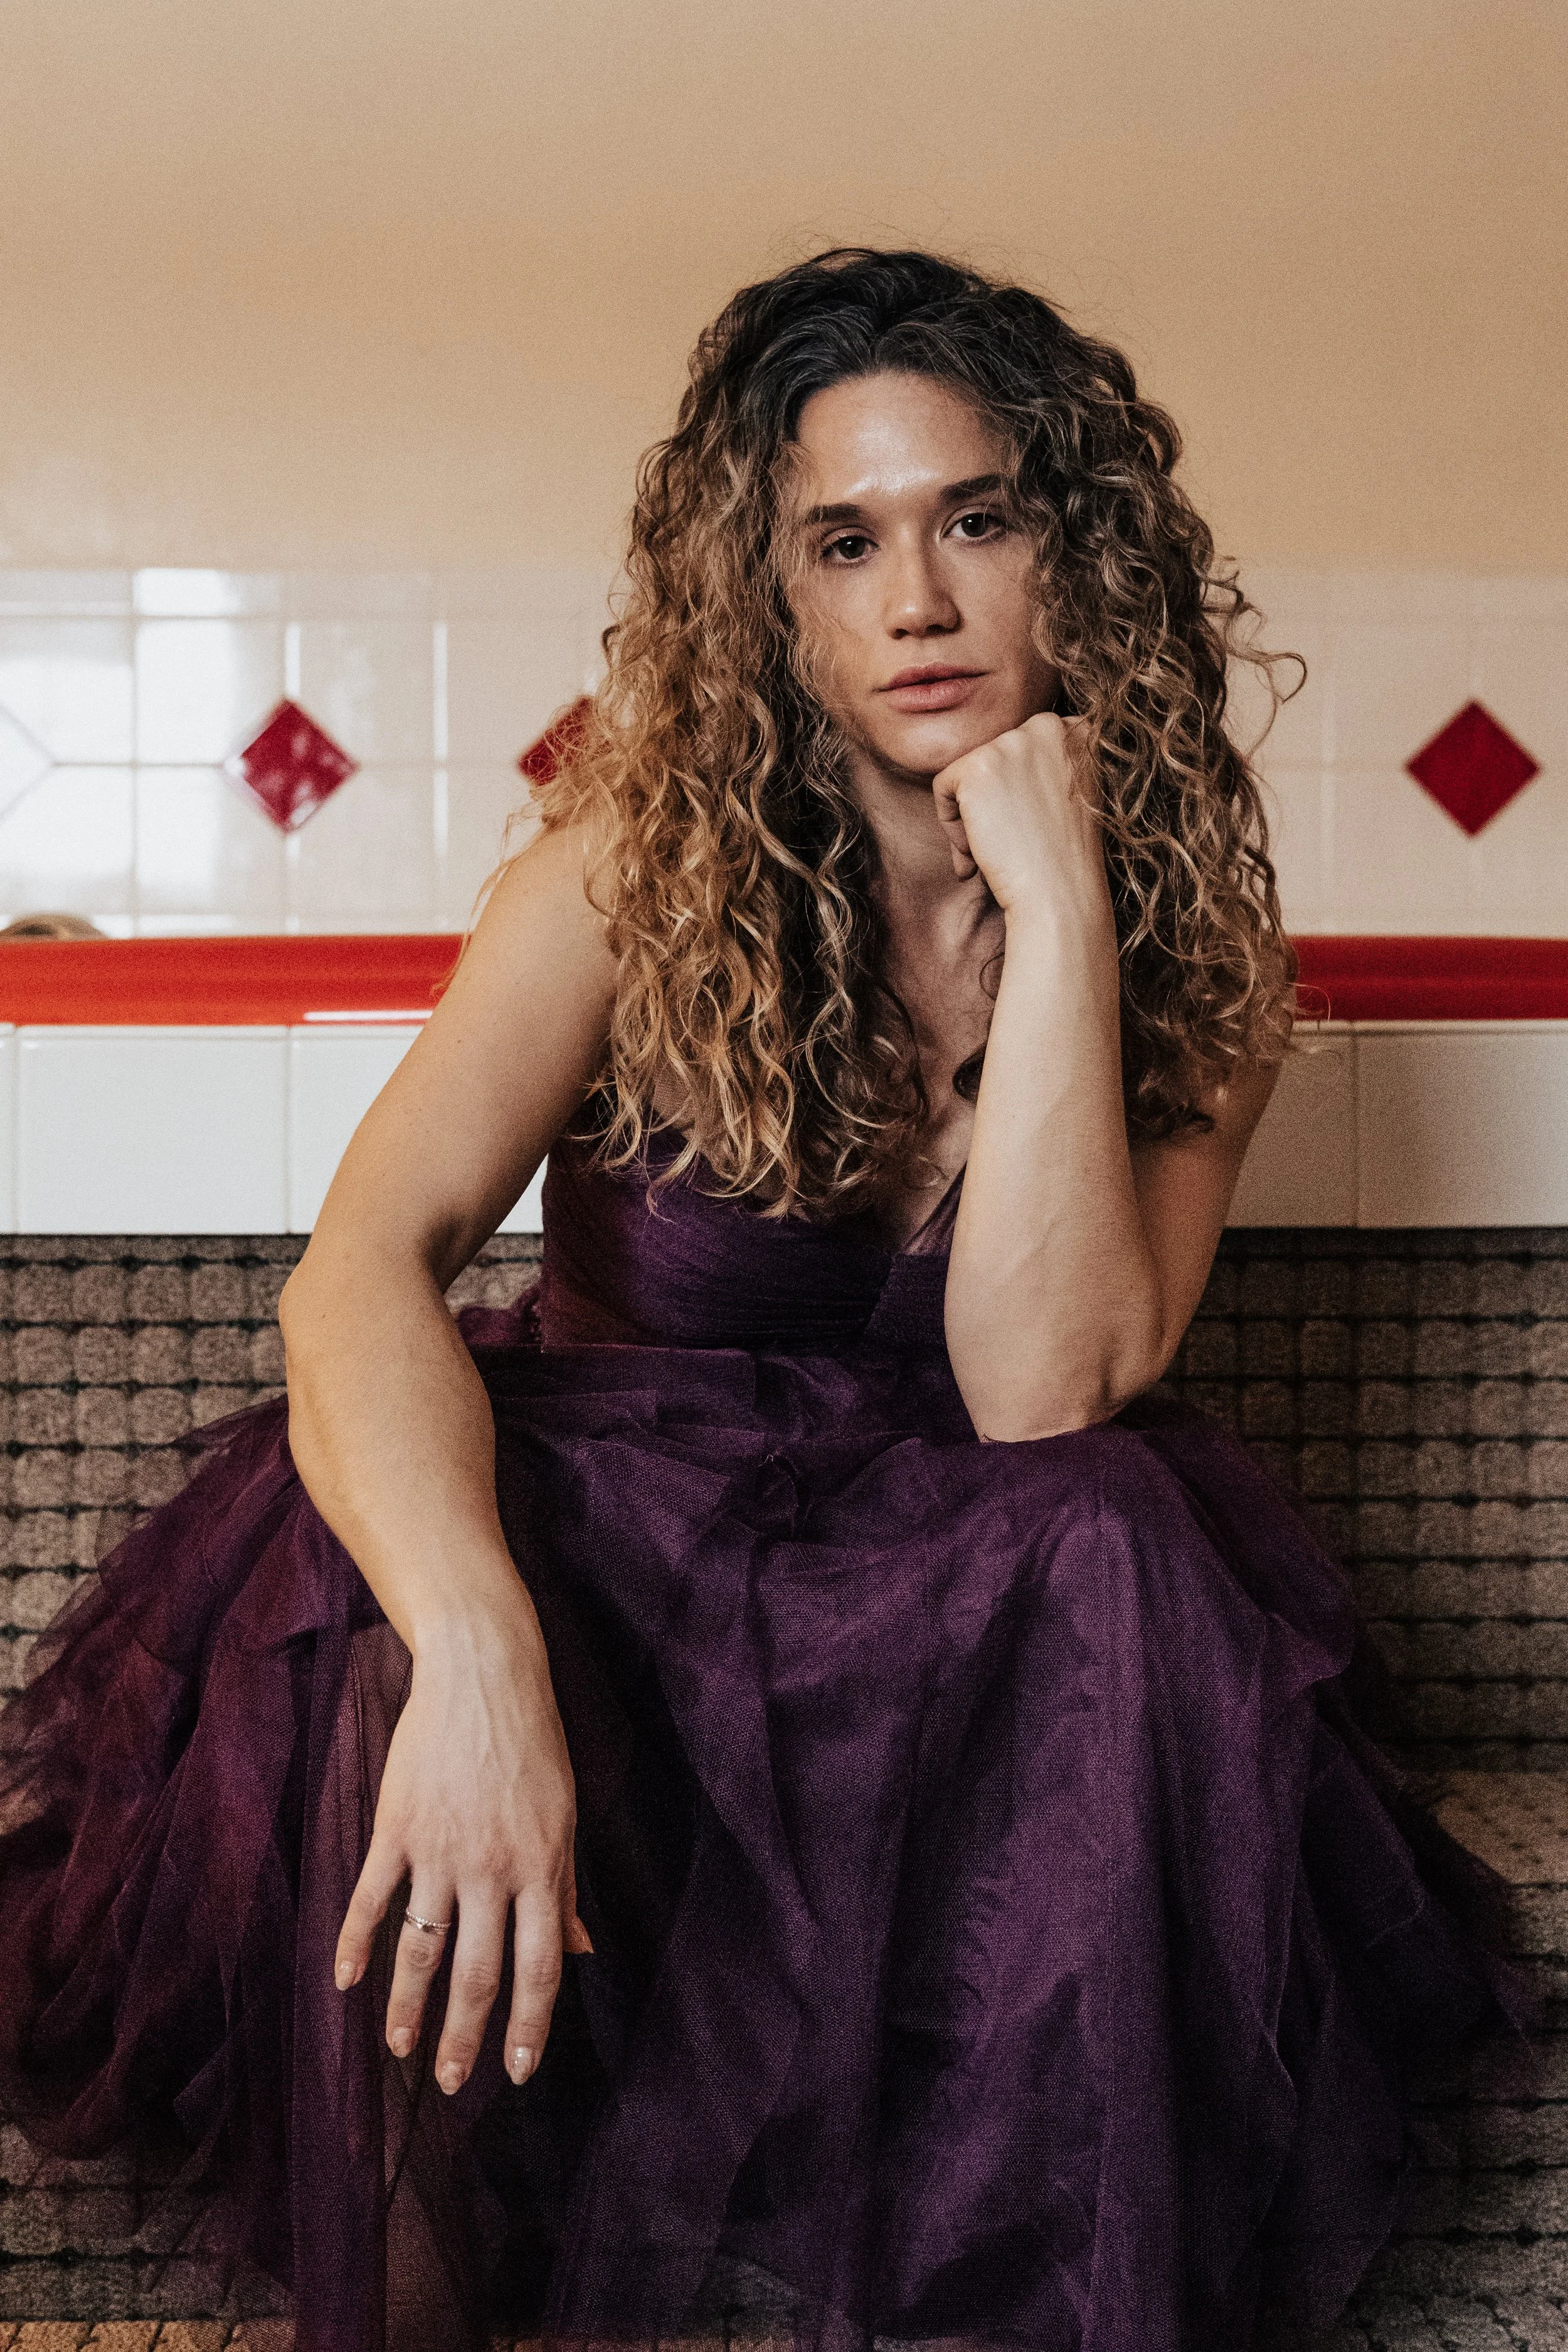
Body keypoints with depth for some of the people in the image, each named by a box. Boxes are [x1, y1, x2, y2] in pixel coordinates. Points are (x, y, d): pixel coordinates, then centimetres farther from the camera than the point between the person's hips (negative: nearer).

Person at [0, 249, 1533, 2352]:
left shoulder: (1191, 937, -7)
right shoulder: (640, 867, -10)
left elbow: (1042, 1396, -21)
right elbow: (363, 1271, -24)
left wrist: (1055, 913, -25)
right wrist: (476, 1659, -42)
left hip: (957, 1631, 1)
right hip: (606, 1562, 0)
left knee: (1110, 1552, -32)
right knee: (374, 1600, -33)